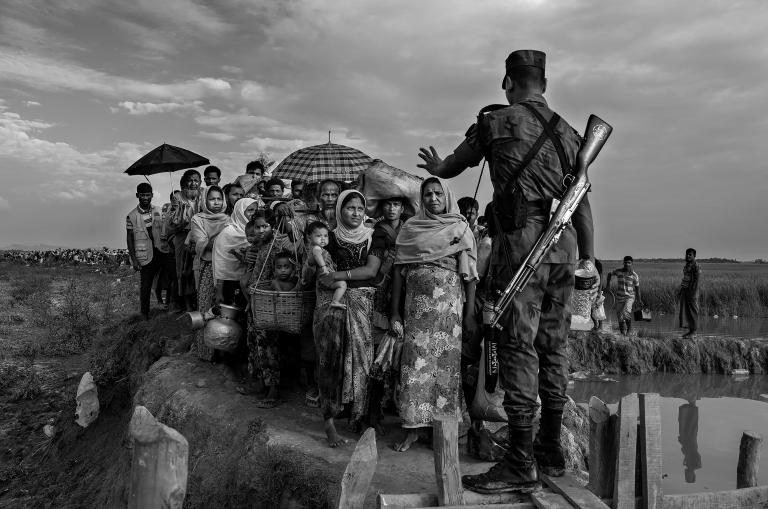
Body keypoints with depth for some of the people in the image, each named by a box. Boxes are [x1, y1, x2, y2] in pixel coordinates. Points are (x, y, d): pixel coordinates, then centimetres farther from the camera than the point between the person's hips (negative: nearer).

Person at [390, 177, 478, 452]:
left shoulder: (461, 228, 7)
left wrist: (470, 312, -8)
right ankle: (413, 427, 7)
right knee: (415, 361, -1)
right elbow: (399, 270, 8)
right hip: (416, 302, 2)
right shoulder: (410, 228, 12)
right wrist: (395, 311, 2)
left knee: (446, 361, 0)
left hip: (449, 301, -1)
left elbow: (469, 273, 0)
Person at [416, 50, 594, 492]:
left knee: (519, 346, -6)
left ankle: (521, 463, -3)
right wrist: (588, 257, 19)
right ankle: (552, 450, 22)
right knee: (553, 346, 11)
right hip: (564, 246, 6)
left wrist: (434, 165, 38)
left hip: (521, 244, -6)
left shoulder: (496, 122, 2)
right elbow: (583, 202, 16)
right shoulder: (567, 132, 17)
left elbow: (452, 167, 16)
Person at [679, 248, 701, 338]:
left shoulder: (696, 265, -10)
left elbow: (696, 280, -16)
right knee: (684, 310, 7)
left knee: (693, 310, -2)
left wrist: (693, 292, -22)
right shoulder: (687, 265, 16)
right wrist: (681, 291, 19)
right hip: (684, 290, 9)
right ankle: (690, 330, 13)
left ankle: (694, 330, 6)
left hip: (692, 290, -9)